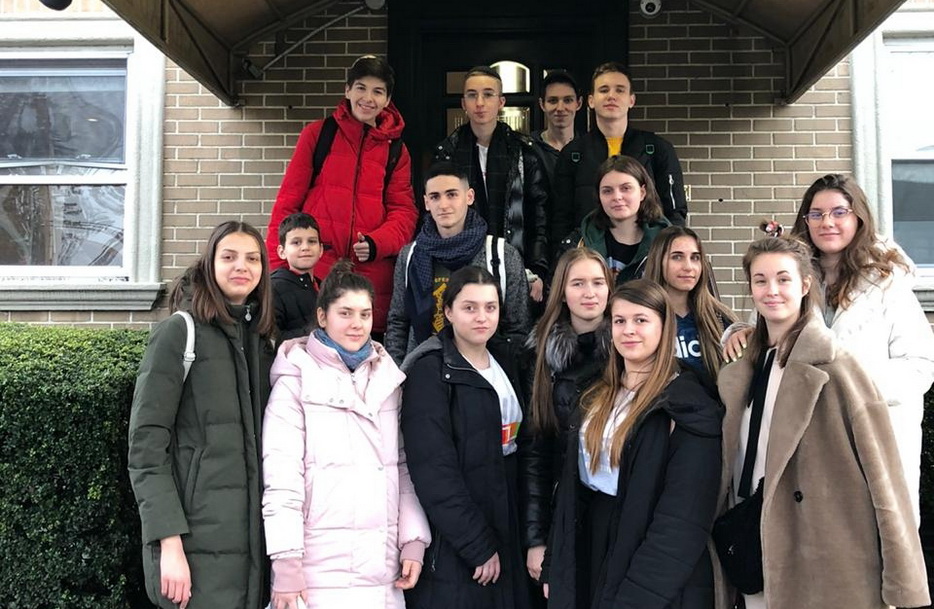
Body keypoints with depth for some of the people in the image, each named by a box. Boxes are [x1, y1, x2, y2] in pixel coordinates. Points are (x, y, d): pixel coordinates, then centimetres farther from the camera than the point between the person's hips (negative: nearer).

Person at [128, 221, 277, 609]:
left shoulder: (261, 341, 13)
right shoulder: (180, 332, -4)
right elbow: (146, 446, -10)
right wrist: (169, 543, -17)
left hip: (254, 537, 6)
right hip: (200, 538, -5)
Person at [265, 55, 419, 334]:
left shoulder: (396, 151, 12)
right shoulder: (317, 134, 7)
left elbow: (404, 211, 9)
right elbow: (289, 199, 6)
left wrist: (376, 243, -12)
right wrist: (276, 264, -1)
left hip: (372, 274, 2)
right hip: (314, 268, -1)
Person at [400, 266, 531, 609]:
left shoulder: (504, 360, 8)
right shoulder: (430, 373, -13)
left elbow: (519, 442, 12)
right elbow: (434, 473, -19)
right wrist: (477, 545, -18)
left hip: (506, 531, 6)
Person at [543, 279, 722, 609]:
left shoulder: (690, 406, -14)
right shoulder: (597, 398, 8)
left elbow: (683, 518, -19)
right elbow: (571, 483, 10)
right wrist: (555, 567, 7)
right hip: (588, 559, 6)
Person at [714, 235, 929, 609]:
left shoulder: (834, 367, -11)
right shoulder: (739, 375, 7)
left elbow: (882, 477, -12)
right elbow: (732, 469, 10)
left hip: (828, 573, -5)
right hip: (755, 566, 5)